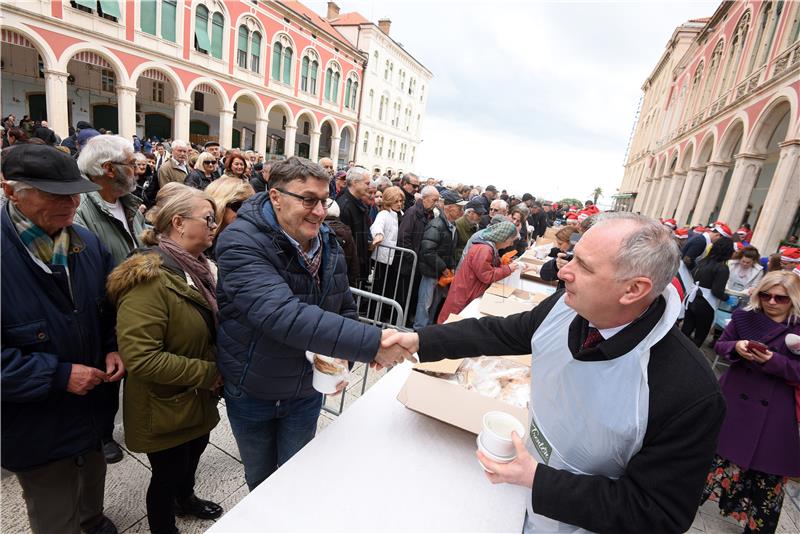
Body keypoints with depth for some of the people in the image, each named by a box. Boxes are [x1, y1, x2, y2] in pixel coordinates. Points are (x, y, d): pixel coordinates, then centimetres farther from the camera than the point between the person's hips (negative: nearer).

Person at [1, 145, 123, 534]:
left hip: (92, 403, 6)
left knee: (93, 473, 31)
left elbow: (109, 306, 8)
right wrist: (57, 375, -25)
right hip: (36, 425, -5)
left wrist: (113, 348, -7)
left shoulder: (88, 243, -6)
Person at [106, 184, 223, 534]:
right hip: (164, 406, -8)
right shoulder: (150, 279, -27)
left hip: (198, 398, 8)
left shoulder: (197, 267, 1)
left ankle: (185, 499, 56)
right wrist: (208, 373, -23)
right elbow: (139, 356, -32)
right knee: (167, 475, 15)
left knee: (193, 454, 29)